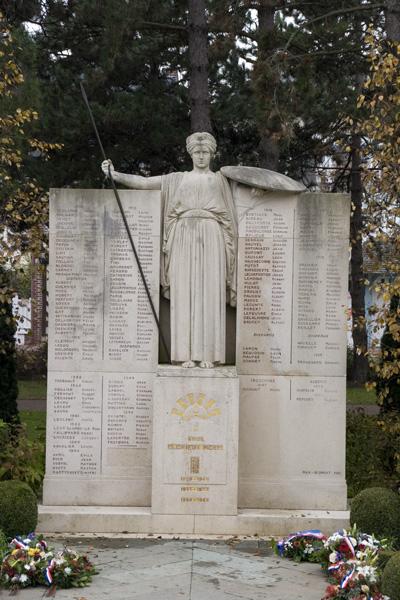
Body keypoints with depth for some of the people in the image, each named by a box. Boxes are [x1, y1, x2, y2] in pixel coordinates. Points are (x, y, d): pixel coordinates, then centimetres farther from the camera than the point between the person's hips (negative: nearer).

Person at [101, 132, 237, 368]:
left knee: (209, 294, -7)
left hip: (210, 239, -1)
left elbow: (230, 217, 12)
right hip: (183, 238, 1)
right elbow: (144, 182, 9)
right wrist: (116, 175, -2)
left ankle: (208, 354, -5)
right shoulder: (178, 179, 17)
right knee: (184, 293, -5)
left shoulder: (220, 180, 17)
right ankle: (186, 354, -3)